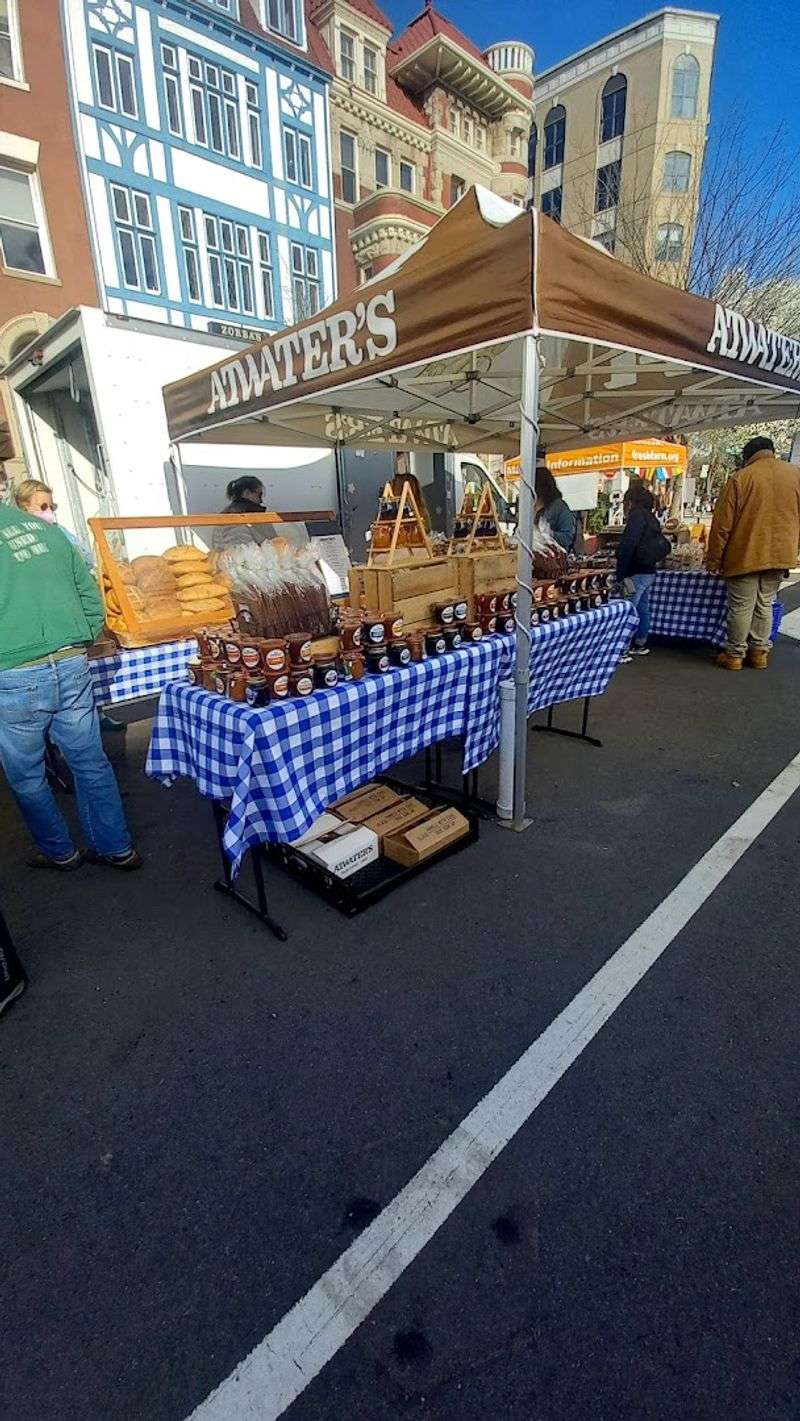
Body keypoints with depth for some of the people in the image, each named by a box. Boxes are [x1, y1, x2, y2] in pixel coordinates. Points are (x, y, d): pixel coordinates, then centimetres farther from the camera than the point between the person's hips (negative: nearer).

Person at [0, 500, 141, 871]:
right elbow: (92, 599, 9)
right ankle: (117, 849, 26)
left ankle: (61, 853, 32)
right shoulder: (46, 529, 8)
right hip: (72, 666, 5)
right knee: (91, 763, 15)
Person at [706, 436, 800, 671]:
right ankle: (760, 652, 19)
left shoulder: (740, 478, -7)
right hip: (780, 556, 4)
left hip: (745, 556, -4)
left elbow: (722, 524, -8)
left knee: (741, 608, 3)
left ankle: (734, 655, 10)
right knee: (765, 605, 15)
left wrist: (713, 559, -1)